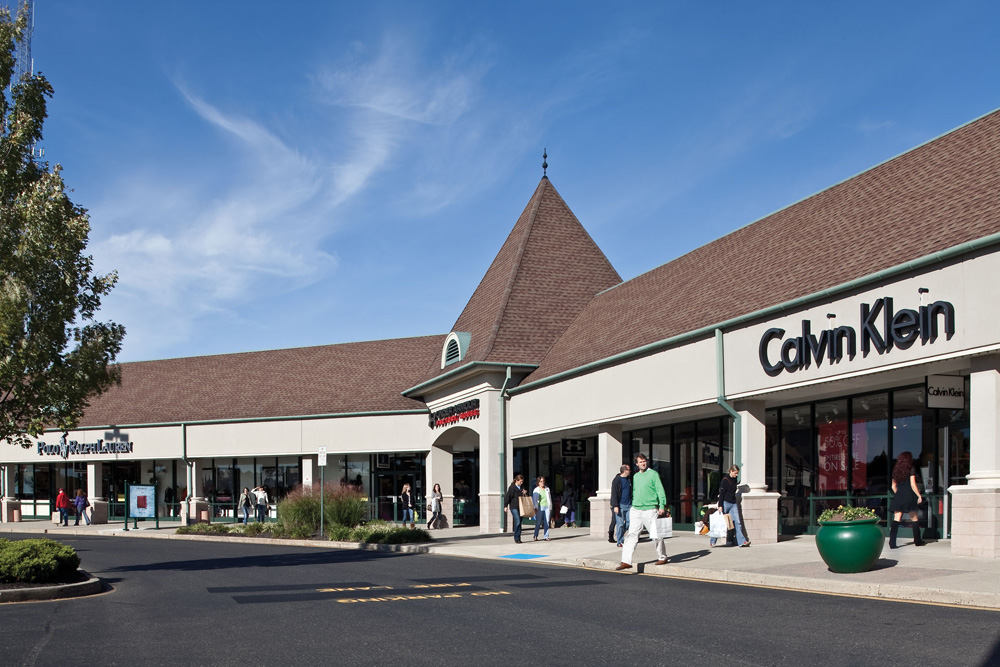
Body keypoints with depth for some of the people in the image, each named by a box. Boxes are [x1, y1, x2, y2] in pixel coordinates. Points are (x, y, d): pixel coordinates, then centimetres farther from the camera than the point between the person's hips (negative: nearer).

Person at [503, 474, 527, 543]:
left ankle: (518, 538, 14)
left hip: (520, 508, 7)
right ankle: (516, 538, -9)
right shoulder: (512, 487, -7)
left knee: (519, 523, 8)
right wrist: (505, 506, -13)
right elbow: (507, 496, -10)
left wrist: (525, 493, 5)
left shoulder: (521, 488, 16)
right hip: (514, 507, -7)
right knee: (517, 522, -15)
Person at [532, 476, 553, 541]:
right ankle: (535, 536, 3)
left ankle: (546, 536, 1)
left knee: (547, 522, -2)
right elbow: (534, 499, 0)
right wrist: (535, 508, -10)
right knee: (538, 522, -6)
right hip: (540, 507, -3)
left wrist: (550, 508, 14)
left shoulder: (547, 489, 14)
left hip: (547, 507, 3)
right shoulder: (536, 490, 3)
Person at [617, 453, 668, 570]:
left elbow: (660, 491, -7)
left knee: (656, 536, 3)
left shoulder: (653, 474, -3)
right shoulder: (636, 476, 16)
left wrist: (662, 506, -16)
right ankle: (626, 561, -6)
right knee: (631, 535, -3)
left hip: (650, 510, -5)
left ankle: (662, 558, 22)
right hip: (636, 510, 5)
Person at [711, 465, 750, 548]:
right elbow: (721, 493, -13)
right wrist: (720, 505, -17)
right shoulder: (725, 480, -11)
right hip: (725, 503, -6)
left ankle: (741, 541, -7)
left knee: (737, 522, -3)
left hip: (733, 504, 6)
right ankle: (712, 541, 15)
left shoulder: (734, 480, 10)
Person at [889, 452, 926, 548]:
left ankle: (892, 542, -16)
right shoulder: (911, 470, -3)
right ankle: (917, 541, 21)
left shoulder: (896, 470, 11)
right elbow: (913, 485, -10)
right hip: (909, 496, -3)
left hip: (898, 497, 3)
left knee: (896, 519, -4)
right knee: (914, 518, 11)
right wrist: (919, 495, -3)